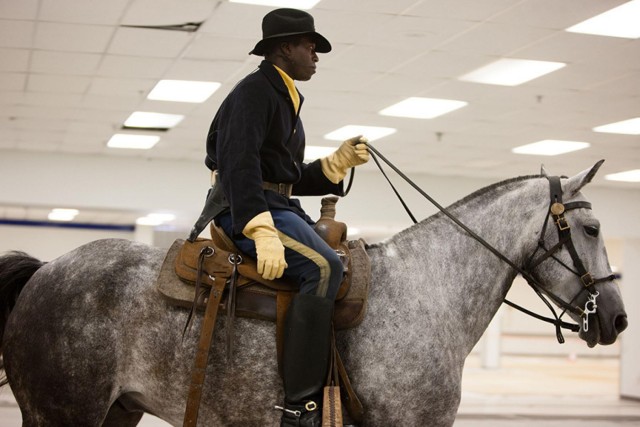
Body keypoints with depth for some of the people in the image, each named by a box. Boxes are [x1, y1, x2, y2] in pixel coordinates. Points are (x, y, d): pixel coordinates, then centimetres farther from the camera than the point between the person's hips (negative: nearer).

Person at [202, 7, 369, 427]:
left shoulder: (286, 100, 23)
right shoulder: (255, 90, -7)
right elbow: (239, 164, -21)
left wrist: (339, 161, 11)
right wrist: (262, 233, -31)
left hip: (280, 207, 11)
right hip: (246, 210, -11)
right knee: (324, 266, -30)